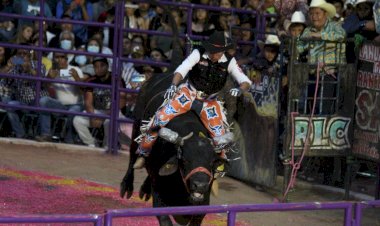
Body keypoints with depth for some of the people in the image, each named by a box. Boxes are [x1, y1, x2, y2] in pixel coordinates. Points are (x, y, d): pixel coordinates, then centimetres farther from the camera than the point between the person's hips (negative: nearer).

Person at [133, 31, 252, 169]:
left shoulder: (229, 62, -10)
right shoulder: (198, 54, -14)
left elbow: (246, 82, -11)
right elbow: (182, 69, -25)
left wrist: (240, 89, -36)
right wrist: (174, 85, -44)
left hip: (209, 101, 2)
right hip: (189, 94, -2)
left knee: (219, 136, -10)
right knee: (161, 118, -19)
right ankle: (143, 153, -4)